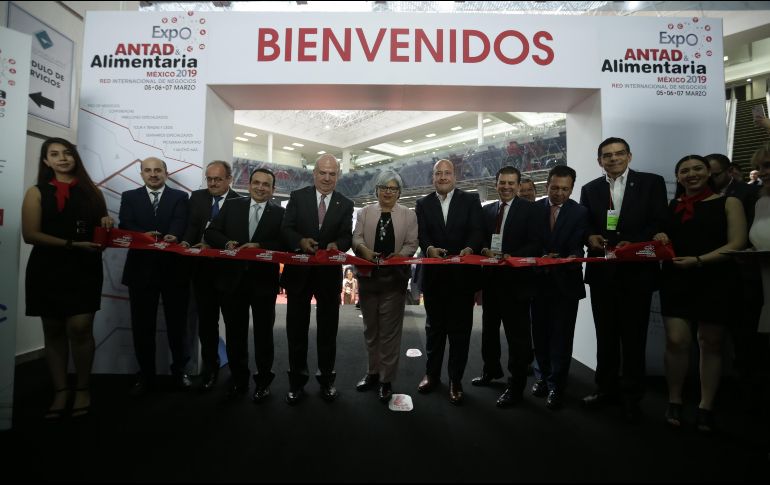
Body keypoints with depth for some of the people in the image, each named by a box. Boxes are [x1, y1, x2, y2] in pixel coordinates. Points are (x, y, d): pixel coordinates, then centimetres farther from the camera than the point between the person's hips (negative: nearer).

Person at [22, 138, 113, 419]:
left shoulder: (91, 191, 10)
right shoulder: (37, 193, 4)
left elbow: (102, 229, 19)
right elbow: (30, 234, -6)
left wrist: (107, 225, -6)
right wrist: (72, 244, -17)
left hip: (85, 269, 0)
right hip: (47, 270, 0)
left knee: (80, 328, -6)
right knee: (53, 330, 7)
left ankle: (82, 389, 7)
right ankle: (60, 392, 15)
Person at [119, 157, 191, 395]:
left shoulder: (180, 197, 7)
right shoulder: (129, 197, 11)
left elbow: (180, 222, -10)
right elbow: (126, 225, -4)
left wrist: (172, 236, -32)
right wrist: (144, 235, -26)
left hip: (173, 267, -1)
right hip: (141, 268, 1)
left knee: (177, 322, 7)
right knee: (142, 324, 8)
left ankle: (180, 371, 20)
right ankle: (145, 375, 21)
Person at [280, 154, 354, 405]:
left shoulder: (345, 204, 4)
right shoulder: (297, 197, 1)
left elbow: (347, 236, -4)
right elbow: (286, 229, -6)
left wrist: (337, 244, -27)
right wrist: (300, 241, -26)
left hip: (329, 274, 1)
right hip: (299, 271, 0)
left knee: (328, 328, 11)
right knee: (297, 328, 9)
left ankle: (326, 378, 27)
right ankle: (297, 380, 24)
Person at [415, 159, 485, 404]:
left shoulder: (470, 200, 3)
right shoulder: (423, 204, 7)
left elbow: (477, 231, -7)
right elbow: (421, 235, -4)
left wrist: (469, 248, -28)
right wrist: (430, 249, -26)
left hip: (462, 274, -1)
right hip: (434, 274, 2)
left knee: (460, 328, 6)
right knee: (434, 326, 14)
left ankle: (456, 380, 19)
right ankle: (432, 374, 29)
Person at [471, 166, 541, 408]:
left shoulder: (529, 209, -4)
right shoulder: (487, 210, 11)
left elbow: (535, 244, -10)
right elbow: (480, 239, 12)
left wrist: (511, 256, -23)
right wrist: (484, 251, -9)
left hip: (516, 279, -5)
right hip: (490, 277, 6)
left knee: (517, 333, 1)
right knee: (489, 327, 19)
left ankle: (516, 385, 14)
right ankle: (491, 369, 39)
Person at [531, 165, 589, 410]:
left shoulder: (580, 213, -3)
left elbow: (577, 247, -11)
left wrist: (569, 259, -32)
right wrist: (540, 258, -18)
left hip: (566, 281, -2)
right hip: (539, 280, 2)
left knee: (561, 335, 1)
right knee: (540, 332, 12)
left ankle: (556, 385, 13)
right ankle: (542, 377, 30)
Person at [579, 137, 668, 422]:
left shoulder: (652, 183, 2)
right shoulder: (590, 189, 11)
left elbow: (660, 223, -5)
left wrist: (633, 243, -19)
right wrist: (590, 237, -13)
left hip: (637, 270, -3)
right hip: (601, 271, 3)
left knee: (634, 335, 5)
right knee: (605, 334, 12)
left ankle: (632, 396, 18)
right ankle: (607, 388, 26)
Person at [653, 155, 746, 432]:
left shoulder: (728, 203, 3)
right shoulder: (672, 206, 11)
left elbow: (737, 243, -7)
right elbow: (665, 241, 19)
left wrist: (699, 261, -20)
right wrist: (660, 240, -5)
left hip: (715, 282, -1)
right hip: (676, 282, 2)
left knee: (711, 344, 7)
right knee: (676, 341, -6)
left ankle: (706, 407, 17)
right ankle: (674, 402, 7)